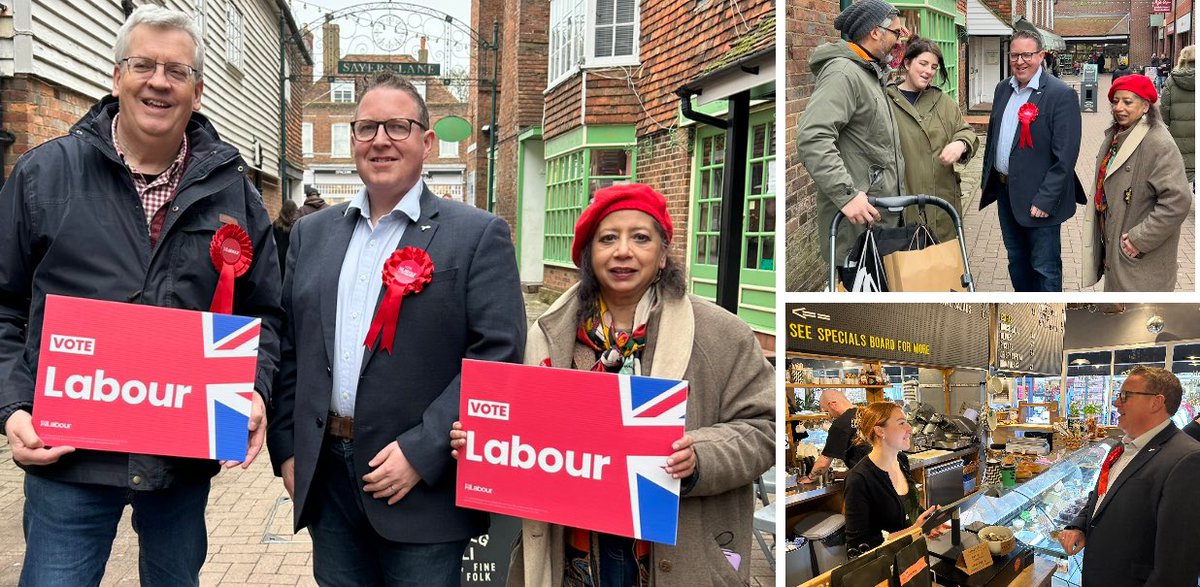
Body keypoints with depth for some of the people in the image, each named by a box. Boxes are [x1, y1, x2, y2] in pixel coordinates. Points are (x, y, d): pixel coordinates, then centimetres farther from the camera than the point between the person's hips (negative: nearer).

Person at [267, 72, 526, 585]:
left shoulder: (479, 235, -5)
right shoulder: (311, 233, 11)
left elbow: (498, 355, -12)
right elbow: (287, 347, 13)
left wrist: (420, 453, -17)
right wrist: (286, 448, 5)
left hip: (423, 482, -4)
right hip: (324, 477, 4)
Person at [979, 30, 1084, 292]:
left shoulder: (1061, 95, -15)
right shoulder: (1003, 88, 7)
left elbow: (1065, 155, -18)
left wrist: (1045, 200, -21)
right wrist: (987, 178, 14)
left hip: (1038, 198, -7)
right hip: (1005, 190, 7)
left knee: (1045, 267, 4)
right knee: (1016, 260, 20)